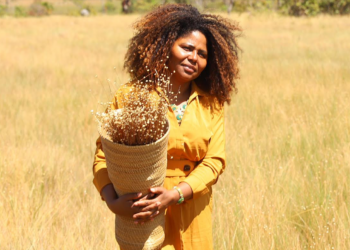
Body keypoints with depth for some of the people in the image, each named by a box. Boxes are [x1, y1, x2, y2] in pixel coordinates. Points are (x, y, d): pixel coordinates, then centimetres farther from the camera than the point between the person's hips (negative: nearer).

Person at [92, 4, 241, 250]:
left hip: (194, 219, 3)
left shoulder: (211, 104, 0)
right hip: (144, 216, -3)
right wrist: (113, 202, -26)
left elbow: (214, 161, -6)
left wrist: (175, 195, -21)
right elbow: (103, 154, -9)